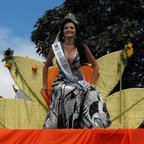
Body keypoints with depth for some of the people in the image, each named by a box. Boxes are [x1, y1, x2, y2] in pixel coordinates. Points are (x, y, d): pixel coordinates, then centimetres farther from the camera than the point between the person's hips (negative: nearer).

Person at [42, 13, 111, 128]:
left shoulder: (82, 47, 3)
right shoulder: (56, 48, 2)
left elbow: (95, 65, 10)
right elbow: (46, 67, 16)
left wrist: (92, 84, 0)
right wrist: (45, 85, 10)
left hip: (79, 83, 1)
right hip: (62, 83, -1)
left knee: (93, 96, -29)